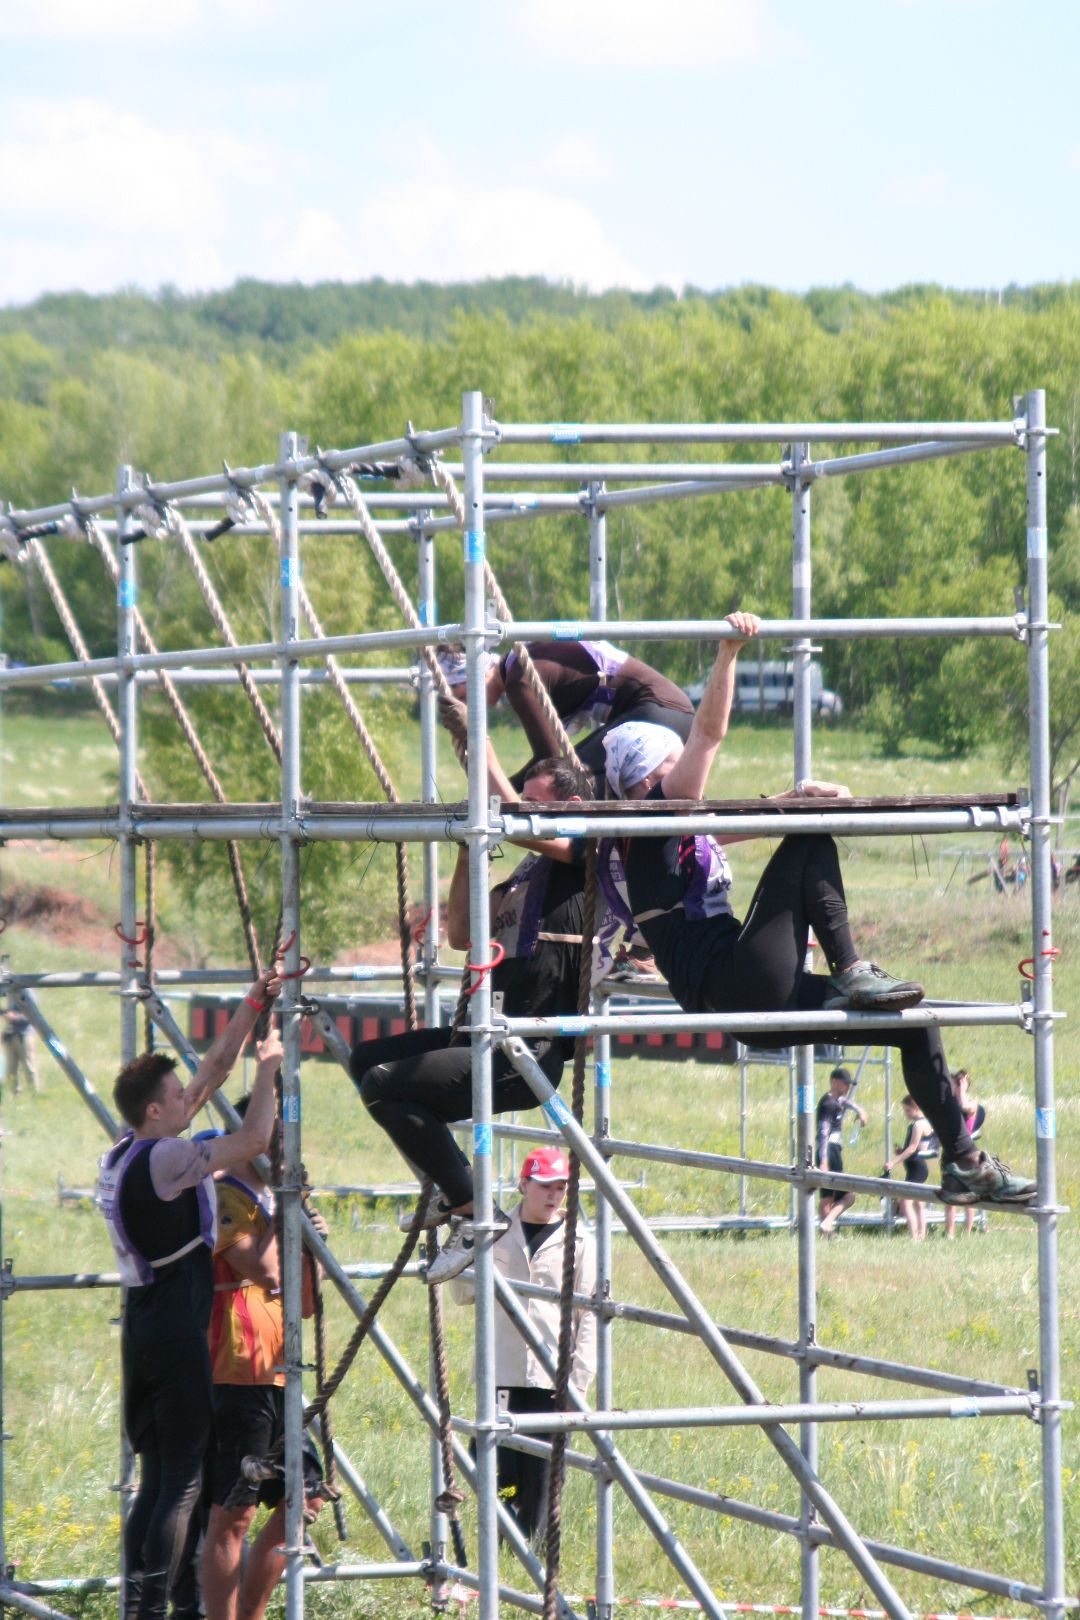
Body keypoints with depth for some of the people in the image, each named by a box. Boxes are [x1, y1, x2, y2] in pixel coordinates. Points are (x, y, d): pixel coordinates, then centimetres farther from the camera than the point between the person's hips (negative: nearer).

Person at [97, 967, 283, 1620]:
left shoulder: (127, 1152, 12)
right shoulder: (165, 1160, -15)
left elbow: (215, 1070, 19)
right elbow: (255, 1138, -19)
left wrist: (253, 1007, 19)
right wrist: (269, 1068, -4)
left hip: (145, 1330, 9)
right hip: (176, 1335, -9)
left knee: (157, 1479, 11)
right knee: (184, 1480, -8)